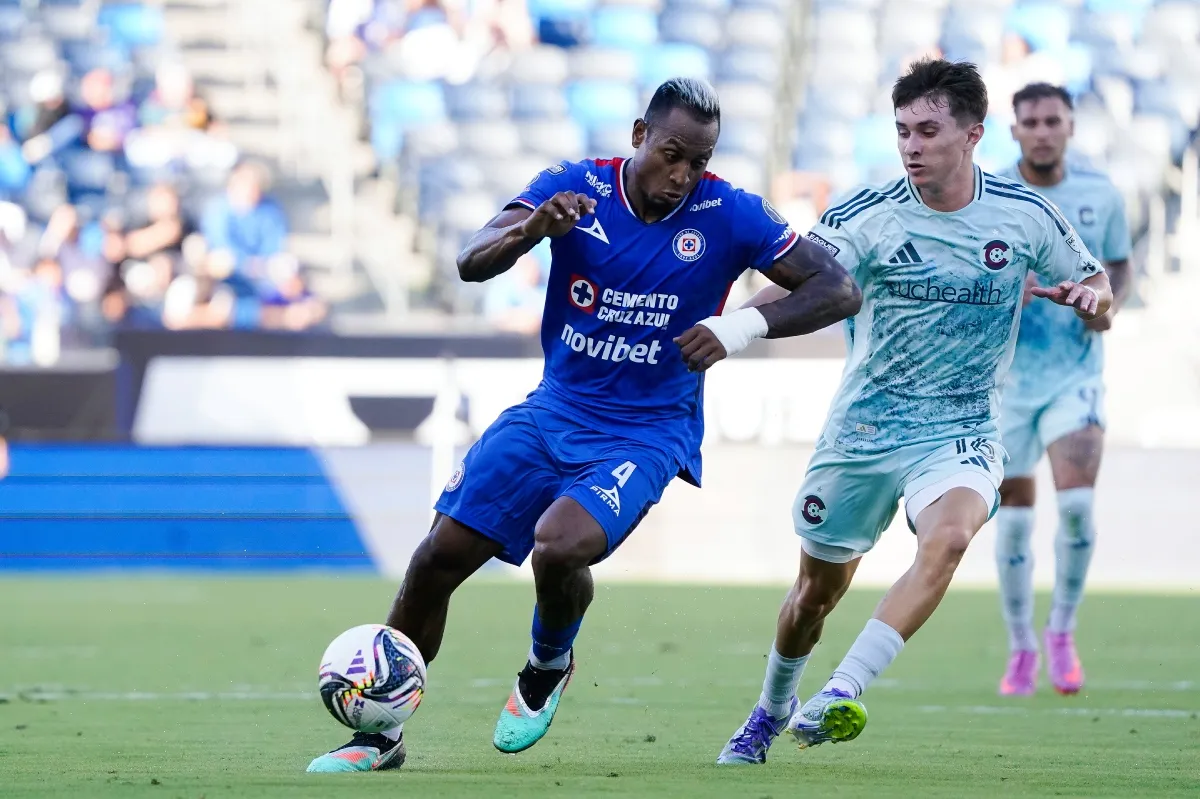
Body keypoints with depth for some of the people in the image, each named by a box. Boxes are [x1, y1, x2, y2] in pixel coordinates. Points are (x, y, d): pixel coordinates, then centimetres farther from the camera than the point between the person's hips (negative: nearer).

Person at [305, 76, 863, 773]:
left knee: (560, 546, -30)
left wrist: (746, 325, -28)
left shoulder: (728, 215, -12)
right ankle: (379, 734, 13)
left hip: (647, 433, -3)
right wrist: (532, 227, -39)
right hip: (554, 409, 3)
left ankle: (549, 668, 5)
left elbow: (840, 291, -12)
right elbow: (473, 264, -17)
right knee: (438, 558, -4)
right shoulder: (576, 187, -7)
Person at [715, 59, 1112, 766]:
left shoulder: (1025, 216, -5)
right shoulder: (866, 216, -10)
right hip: (863, 429, 1)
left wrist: (1088, 295, -15)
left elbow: (1095, 285, 10)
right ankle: (772, 711, 41)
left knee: (948, 536, -33)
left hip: (962, 433, -1)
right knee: (819, 589, 12)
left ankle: (841, 695, -35)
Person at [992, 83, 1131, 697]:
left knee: (1077, 501, -16)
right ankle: (1022, 648, 19)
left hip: (1077, 374, 0)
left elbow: (1119, 265, 14)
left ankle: (1062, 632, 6)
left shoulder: (1100, 195, 1)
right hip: (1007, 375, 0)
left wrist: (1110, 304, -7)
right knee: (1014, 514, 2)